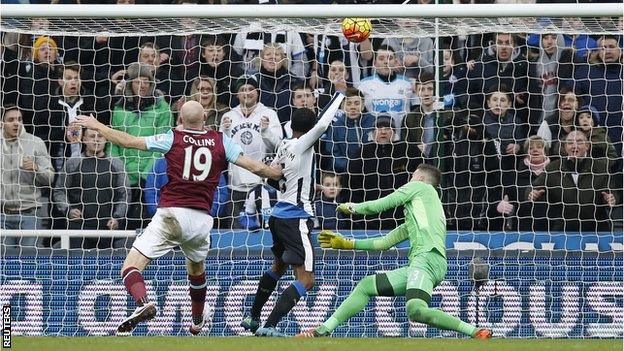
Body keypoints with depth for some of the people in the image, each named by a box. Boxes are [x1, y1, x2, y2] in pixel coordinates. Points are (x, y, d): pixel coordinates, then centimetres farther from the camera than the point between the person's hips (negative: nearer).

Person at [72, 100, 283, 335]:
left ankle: (143, 303, -36)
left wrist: (96, 126, 13)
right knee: (196, 267, 34)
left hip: (172, 216, -4)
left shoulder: (173, 139, 1)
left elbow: (128, 142, 1)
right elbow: (255, 168, 8)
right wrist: (282, 174, 26)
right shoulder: (220, 141, 7)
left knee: (130, 268, -7)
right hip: (202, 219, 4)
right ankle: (197, 321, 45)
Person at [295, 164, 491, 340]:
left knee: (415, 310, -33)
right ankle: (324, 330, 11)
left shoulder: (419, 187, 14)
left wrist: (353, 208, 30)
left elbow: (380, 205, 12)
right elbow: (384, 243, 37)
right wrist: (347, 244, 41)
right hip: (419, 262, 10)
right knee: (365, 286, 13)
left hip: (428, 255, -10)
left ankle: (476, 332, -30)